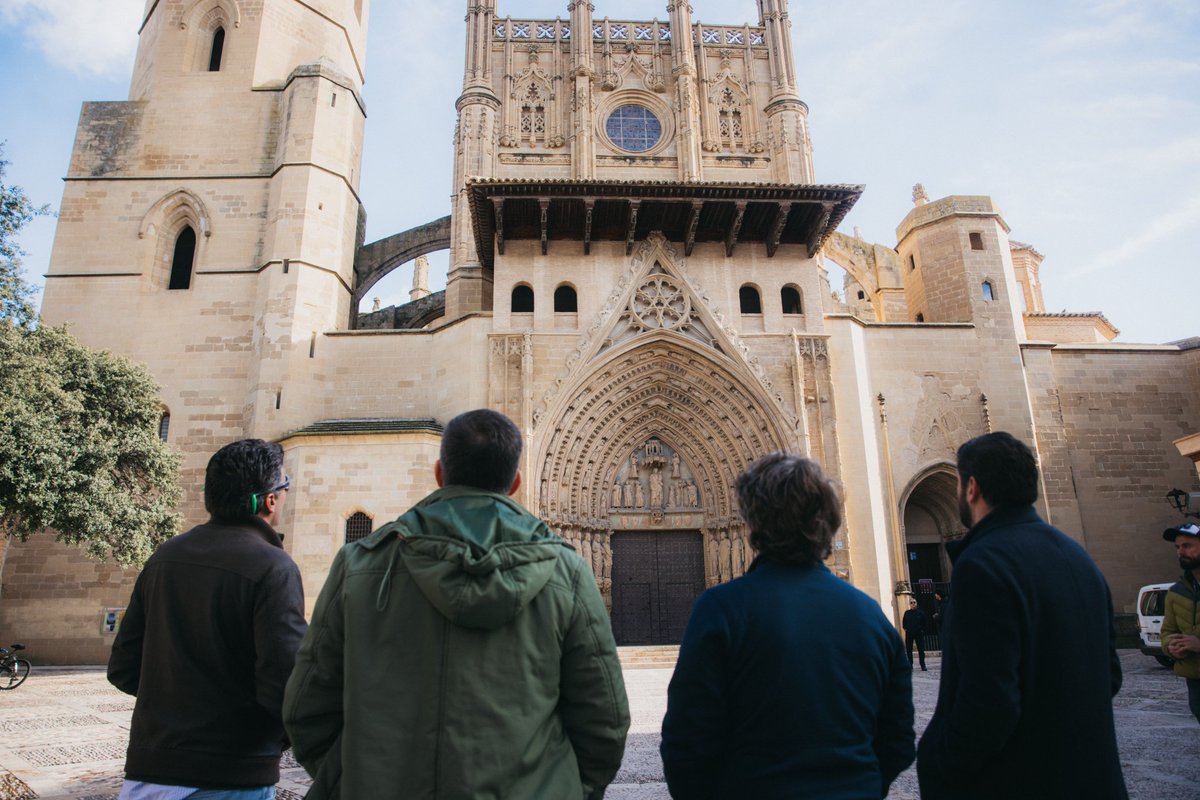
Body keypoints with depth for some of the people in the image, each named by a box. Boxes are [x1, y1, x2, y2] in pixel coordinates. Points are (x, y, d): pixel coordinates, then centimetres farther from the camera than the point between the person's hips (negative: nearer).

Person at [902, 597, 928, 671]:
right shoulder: (907, 613, 4)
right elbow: (904, 623, 11)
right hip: (909, 634, 1)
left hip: (918, 634, -1)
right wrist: (905, 629, 0)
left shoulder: (920, 613, 0)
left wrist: (922, 630, -3)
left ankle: (923, 666, 7)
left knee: (921, 650, 0)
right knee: (909, 650, 4)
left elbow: (924, 623, 5)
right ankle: (910, 665, 12)